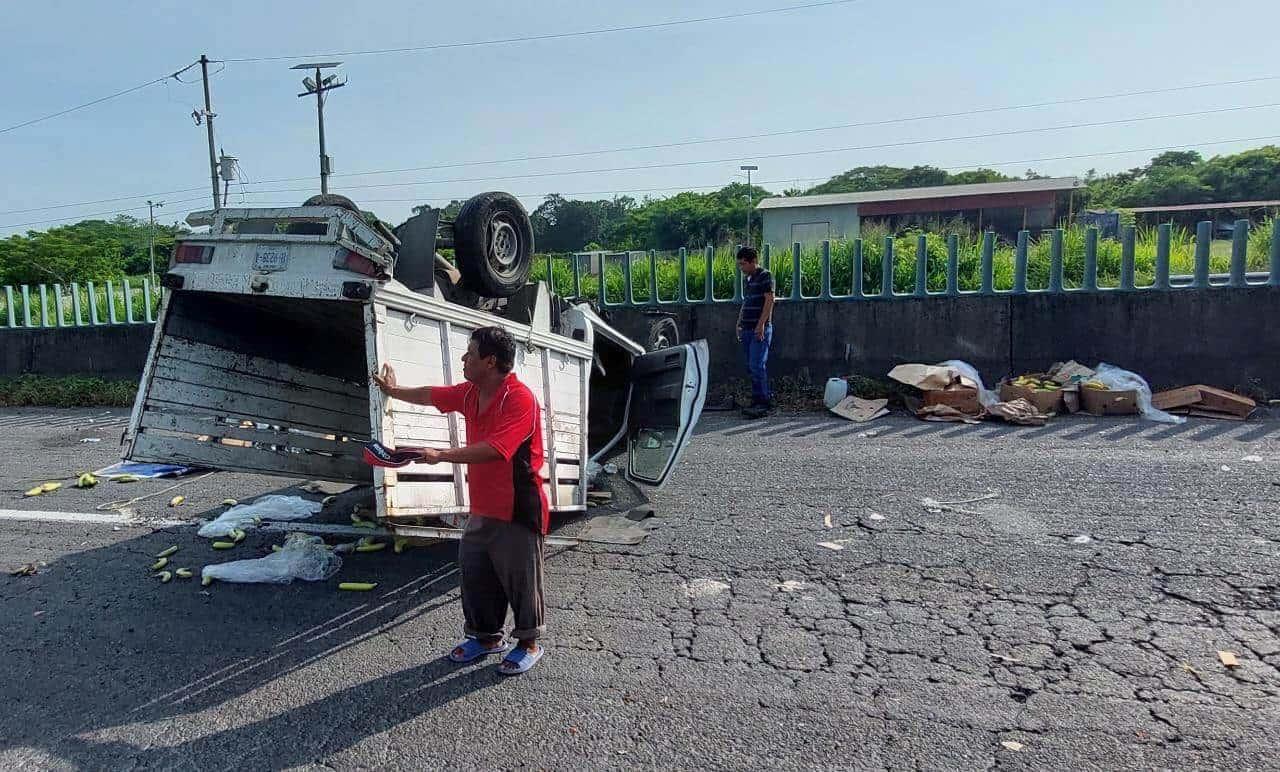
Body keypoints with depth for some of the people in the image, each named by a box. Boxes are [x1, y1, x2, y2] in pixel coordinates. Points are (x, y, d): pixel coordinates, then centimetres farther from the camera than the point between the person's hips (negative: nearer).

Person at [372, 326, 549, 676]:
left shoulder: (520, 399, -23)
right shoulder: (470, 393, 4)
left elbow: (492, 449, -31)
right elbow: (432, 395, 22)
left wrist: (440, 455, -27)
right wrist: (394, 391, 32)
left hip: (517, 512, -8)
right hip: (482, 509, 9)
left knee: (520, 579, 6)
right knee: (474, 574, 17)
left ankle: (529, 643, 24)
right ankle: (487, 637, 35)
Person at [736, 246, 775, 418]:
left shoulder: (765, 276, -5)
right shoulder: (746, 279, 19)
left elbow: (769, 300, -13)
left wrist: (761, 324, -19)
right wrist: (739, 324, 18)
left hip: (760, 329, -8)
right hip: (747, 329, 8)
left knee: (757, 365, -13)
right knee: (751, 367, 8)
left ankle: (762, 402, -10)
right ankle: (765, 400, 14)